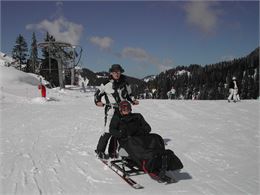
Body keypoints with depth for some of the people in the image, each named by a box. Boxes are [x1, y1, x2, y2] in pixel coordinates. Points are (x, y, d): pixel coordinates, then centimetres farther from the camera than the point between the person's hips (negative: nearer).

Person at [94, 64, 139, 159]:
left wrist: (133, 100, 5)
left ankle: (112, 151, 22)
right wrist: (98, 101, -8)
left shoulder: (125, 84, 10)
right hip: (111, 110, -4)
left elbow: (129, 95, 24)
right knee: (108, 131, -12)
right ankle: (100, 150, 6)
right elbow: (97, 94, 10)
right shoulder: (106, 84, 0)